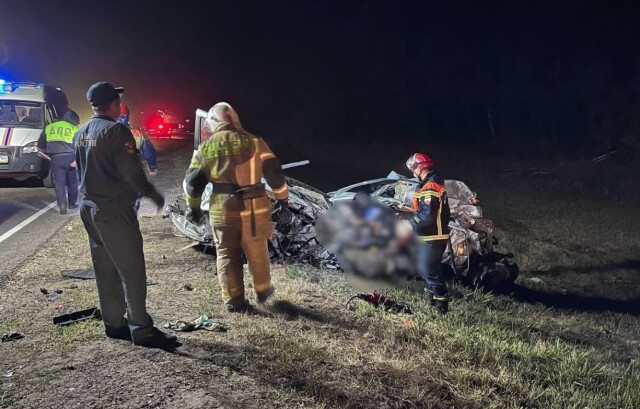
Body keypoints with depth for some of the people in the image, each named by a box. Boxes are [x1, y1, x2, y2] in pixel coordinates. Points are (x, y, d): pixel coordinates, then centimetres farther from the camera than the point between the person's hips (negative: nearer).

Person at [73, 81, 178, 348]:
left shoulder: (80, 134, 13)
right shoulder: (116, 131, -14)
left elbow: (82, 170, 16)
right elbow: (131, 172, -19)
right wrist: (152, 194, -6)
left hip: (89, 207, 9)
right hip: (114, 210, -9)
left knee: (105, 270, 14)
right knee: (132, 271, -5)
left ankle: (113, 324, 22)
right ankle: (141, 329, -1)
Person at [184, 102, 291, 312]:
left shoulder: (207, 146, 3)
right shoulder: (253, 141, -1)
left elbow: (193, 180, 6)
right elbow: (274, 172, -4)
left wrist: (193, 207, 19)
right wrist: (283, 200, 2)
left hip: (222, 210, 0)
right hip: (254, 208, 0)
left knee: (227, 255, 12)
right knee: (257, 252, 17)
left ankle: (234, 301, 15)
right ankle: (262, 290, 35)